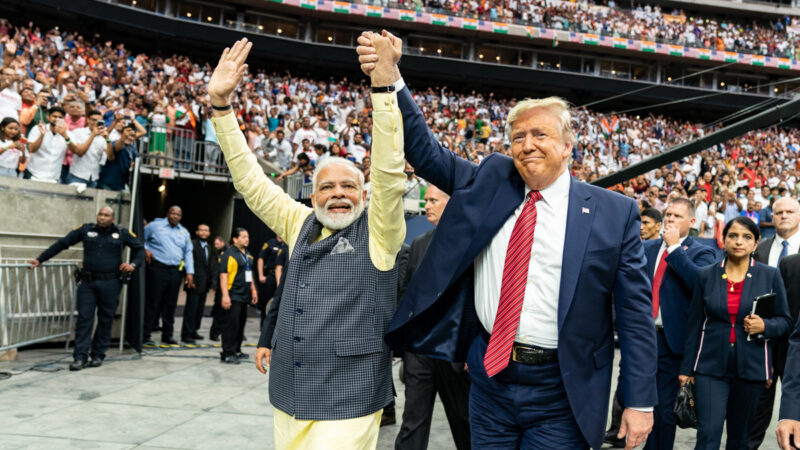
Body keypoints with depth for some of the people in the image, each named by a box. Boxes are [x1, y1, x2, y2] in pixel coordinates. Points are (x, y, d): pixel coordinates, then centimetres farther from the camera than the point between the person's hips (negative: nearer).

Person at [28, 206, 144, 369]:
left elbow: (139, 248, 15)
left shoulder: (122, 233, 5)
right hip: (88, 283, 1)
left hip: (110, 284, -1)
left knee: (106, 319, 5)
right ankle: (80, 357, 1)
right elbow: (62, 244, 11)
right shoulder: (85, 230, 6)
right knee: (84, 318, -2)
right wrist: (40, 259, 9)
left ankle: (98, 355, 16)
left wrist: (133, 264, -2)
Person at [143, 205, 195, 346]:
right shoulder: (155, 226, 3)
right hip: (157, 269, -4)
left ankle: (167, 335, 18)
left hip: (175, 271, 4)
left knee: (170, 304, 9)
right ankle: (146, 336, 1)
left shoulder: (184, 232, 14)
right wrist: (145, 249, -8)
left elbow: (188, 253, 14)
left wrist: (190, 272, 6)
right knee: (153, 303, -5)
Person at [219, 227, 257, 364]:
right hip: (233, 296, -9)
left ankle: (236, 350, 24)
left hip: (244, 295, 9)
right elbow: (223, 275, -18)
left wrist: (253, 290, 22)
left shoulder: (248, 255, 17)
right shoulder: (229, 254, -11)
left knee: (241, 323, 14)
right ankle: (227, 353, -3)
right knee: (231, 323, -7)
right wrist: (225, 295, -23)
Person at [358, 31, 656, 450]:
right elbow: (426, 152, 1)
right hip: (490, 378, 3)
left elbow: (635, 312, -4)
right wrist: (389, 81, -13)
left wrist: (639, 402, -6)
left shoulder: (614, 212, -5)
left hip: (558, 394, -3)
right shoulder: (490, 180, 5)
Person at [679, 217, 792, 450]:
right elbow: (695, 324, 5)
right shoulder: (706, 275, 2)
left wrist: (765, 326, -15)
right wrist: (686, 368, 5)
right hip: (711, 365, 0)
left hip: (750, 366, 1)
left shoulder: (770, 276, 2)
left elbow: (785, 320, 8)